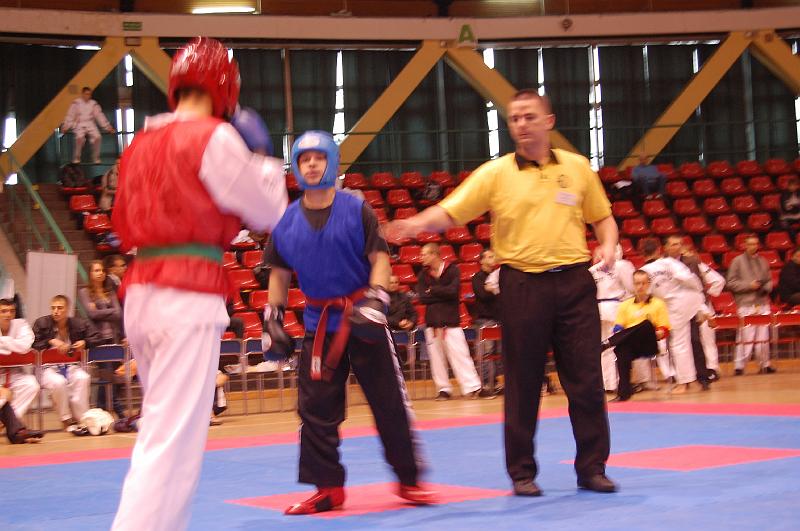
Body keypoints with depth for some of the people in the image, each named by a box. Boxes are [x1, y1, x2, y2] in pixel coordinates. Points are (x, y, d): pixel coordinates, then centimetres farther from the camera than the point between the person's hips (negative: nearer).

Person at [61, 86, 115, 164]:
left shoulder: (93, 104, 8)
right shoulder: (76, 103, -2)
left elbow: (100, 116, 10)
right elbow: (70, 115, -5)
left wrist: (108, 127, 5)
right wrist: (65, 127, -14)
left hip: (90, 125, 3)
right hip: (79, 125, -3)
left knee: (97, 137, -25)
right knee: (80, 138, -33)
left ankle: (96, 159, -11)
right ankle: (76, 159, -20)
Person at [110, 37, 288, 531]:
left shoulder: (142, 143, 13)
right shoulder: (214, 138, -7)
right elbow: (269, 211, 1)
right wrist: (263, 157, 16)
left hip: (139, 293, 8)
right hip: (190, 295, -8)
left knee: (163, 429, 20)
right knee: (172, 441, -9)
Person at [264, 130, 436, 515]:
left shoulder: (356, 209, -4)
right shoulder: (286, 221, 3)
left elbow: (380, 257, -5)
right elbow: (279, 273, 13)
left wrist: (375, 297, -19)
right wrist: (271, 318, 8)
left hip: (362, 319, -2)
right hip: (319, 324, 3)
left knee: (389, 401, 2)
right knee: (315, 407, 2)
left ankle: (408, 479, 15)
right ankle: (327, 487, 13)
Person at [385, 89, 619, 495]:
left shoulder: (577, 167, 8)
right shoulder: (496, 173, 1)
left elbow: (602, 217, 19)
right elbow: (450, 212, -6)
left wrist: (608, 245, -2)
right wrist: (419, 224, -26)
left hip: (574, 283, 2)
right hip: (522, 286, -2)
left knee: (586, 379, 3)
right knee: (522, 384, 3)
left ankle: (592, 468, 14)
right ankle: (522, 472, 15)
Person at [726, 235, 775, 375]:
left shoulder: (763, 262, 15)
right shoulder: (737, 261, 2)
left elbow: (769, 280, 20)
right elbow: (731, 283, -3)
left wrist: (766, 287, -2)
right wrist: (749, 285, -12)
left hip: (762, 303, 5)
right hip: (746, 304, -4)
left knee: (763, 335, 5)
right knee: (746, 336, -9)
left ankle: (764, 364, 14)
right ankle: (739, 366, -4)